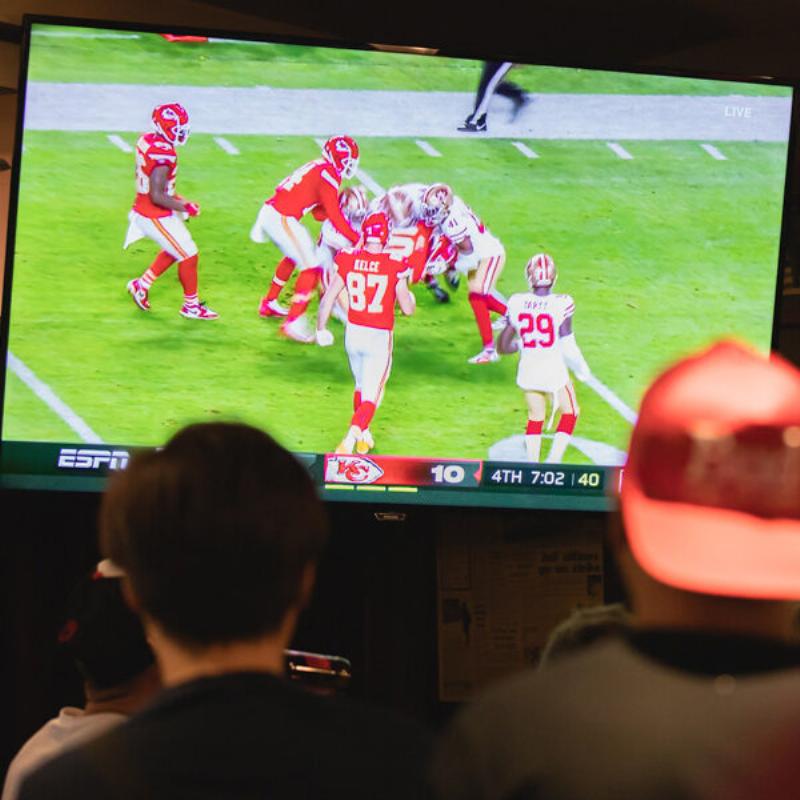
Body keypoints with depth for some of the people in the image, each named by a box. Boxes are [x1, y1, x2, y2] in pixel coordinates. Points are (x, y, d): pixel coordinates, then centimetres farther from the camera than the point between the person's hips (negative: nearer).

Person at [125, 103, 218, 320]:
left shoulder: (146, 141, -1)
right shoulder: (163, 156, -29)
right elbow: (157, 196, -27)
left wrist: (175, 198, 14)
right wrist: (185, 207, -15)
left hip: (142, 210, 9)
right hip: (156, 217, -9)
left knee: (174, 250, 27)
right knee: (189, 256, 6)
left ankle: (142, 285, 33)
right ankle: (191, 306, 21)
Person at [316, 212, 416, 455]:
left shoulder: (348, 260, -7)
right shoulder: (394, 266, -14)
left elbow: (327, 298, -3)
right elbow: (407, 309, -7)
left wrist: (321, 329, 11)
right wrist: (409, 295, 16)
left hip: (353, 333, 4)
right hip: (380, 337, -4)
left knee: (361, 386, 26)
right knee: (370, 397, 2)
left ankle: (363, 437, 39)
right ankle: (350, 439, -17)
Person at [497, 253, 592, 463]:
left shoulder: (517, 303, -9)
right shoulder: (561, 305, -19)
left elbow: (503, 346, -1)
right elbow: (567, 347, -15)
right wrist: (582, 370, 3)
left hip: (527, 372, 3)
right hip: (554, 371, -3)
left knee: (535, 417, 23)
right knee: (569, 413, 21)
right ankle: (553, 461, 14)